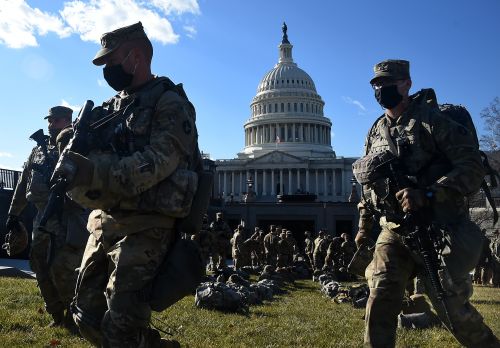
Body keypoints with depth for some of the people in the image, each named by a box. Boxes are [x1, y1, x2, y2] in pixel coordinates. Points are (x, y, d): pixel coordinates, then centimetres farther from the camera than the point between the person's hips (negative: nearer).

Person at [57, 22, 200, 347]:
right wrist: (73, 157, -2)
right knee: (87, 315, 15)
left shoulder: (169, 104, -7)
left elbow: (157, 162, -21)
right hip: (103, 223, 8)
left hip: (144, 228, -8)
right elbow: (91, 157, 19)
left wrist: (94, 172, -30)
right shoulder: (113, 106, 17)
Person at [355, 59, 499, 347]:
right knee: (380, 300, -1)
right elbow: (369, 184, 18)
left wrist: (427, 194, -28)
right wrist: (364, 226, 18)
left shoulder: (432, 120, -9)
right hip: (394, 232, 5)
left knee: (451, 306, 3)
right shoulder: (376, 132, 10)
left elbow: (474, 168, -15)